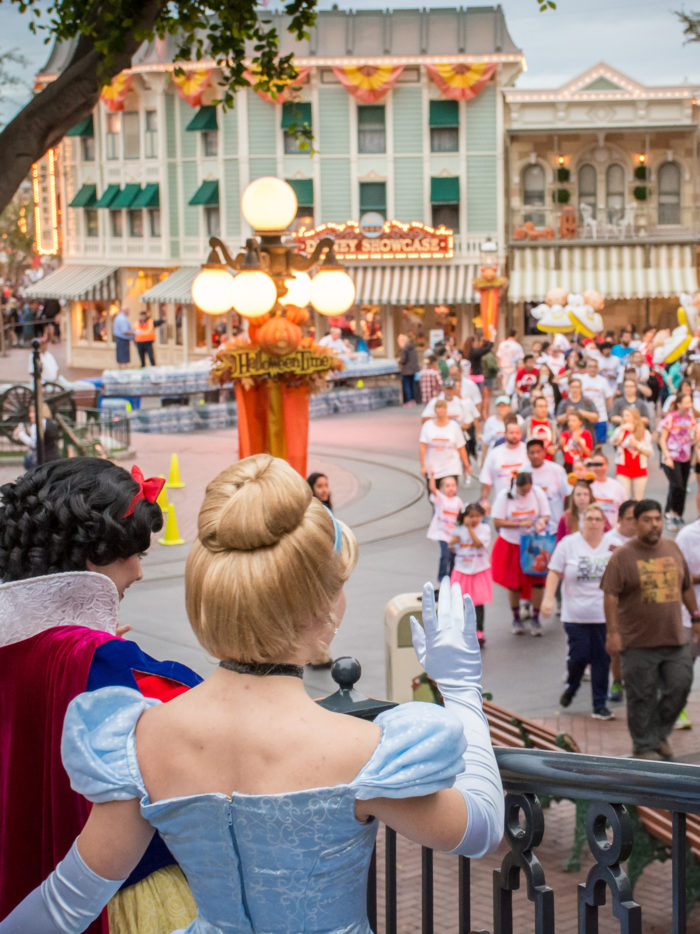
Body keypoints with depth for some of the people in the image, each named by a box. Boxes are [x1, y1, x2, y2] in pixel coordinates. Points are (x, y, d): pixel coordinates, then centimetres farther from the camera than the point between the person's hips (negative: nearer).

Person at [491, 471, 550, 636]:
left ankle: (535, 619, 8)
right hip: (511, 545, -1)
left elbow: (546, 515, -1)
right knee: (513, 583, 5)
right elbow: (497, 522, -14)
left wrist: (541, 521, -26)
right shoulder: (504, 496, -11)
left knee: (537, 580, -6)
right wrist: (520, 524, -23)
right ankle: (516, 619, 22)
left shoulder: (538, 493, -7)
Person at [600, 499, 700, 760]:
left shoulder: (673, 549, 9)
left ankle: (659, 735, 25)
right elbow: (610, 595, -11)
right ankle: (644, 746, 16)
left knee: (679, 688, 5)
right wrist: (612, 632, -15)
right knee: (642, 698, 2)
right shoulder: (622, 556, -7)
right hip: (639, 643, -5)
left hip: (675, 640, 5)